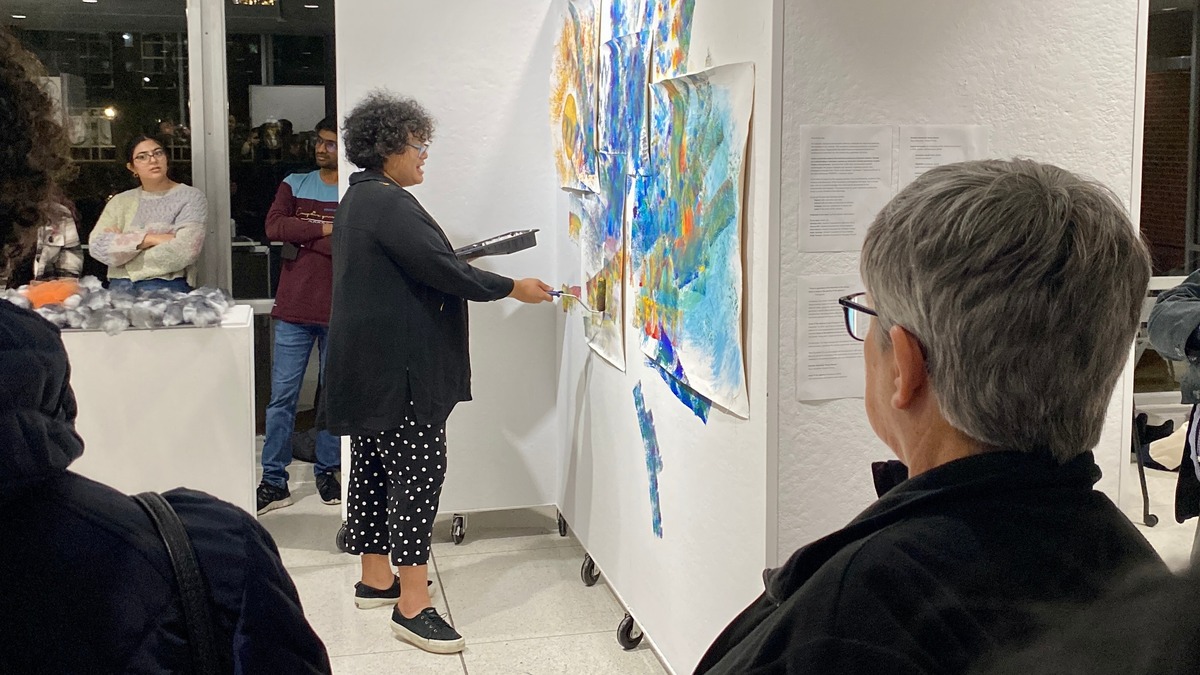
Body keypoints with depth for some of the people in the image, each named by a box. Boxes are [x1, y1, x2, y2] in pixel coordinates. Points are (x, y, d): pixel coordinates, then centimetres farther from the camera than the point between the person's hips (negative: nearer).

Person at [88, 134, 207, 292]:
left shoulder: (190, 197, 2)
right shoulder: (120, 201, 14)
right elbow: (97, 246, 0)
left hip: (167, 287, -3)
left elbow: (184, 251, -11)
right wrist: (149, 239, -12)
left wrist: (120, 243, -2)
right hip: (120, 287, 3)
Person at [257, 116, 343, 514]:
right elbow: (274, 226, -7)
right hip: (294, 308, 1)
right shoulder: (295, 185, 10)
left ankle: (327, 471, 22)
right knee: (282, 396, 2)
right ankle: (274, 481, 8)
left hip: (340, 312, -1)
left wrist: (302, 240, -13)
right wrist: (326, 230, -12)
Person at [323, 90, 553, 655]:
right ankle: (412, 605, -6)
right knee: (419, 470, -8)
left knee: (374, 468, 15)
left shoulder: (359, 199, 17)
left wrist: (453, 263, 17)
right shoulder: (388, 203, -16)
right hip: (399, 368, -11)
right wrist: (513, 288, -12)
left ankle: (375, 578, 27)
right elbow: (439, 268, -20)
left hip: (367, 365, 11)